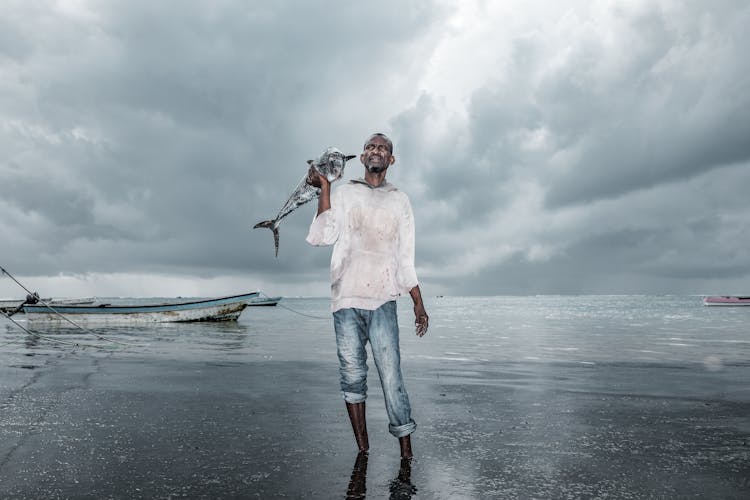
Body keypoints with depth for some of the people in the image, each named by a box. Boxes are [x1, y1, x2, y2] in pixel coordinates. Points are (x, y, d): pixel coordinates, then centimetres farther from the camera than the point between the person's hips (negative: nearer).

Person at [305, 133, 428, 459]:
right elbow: (321, 237, -5)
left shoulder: (399, 201, 16)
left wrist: (418, 305, 8)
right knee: (353, 377, 2)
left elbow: (406, 260, 15)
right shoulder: (345, 194, 12)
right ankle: (362, 450, 12)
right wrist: (324, 189, -7)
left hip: (382, 301, 0)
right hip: (346, 300, 0)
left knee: (392, 377, -7)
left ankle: (406, 453, 1)